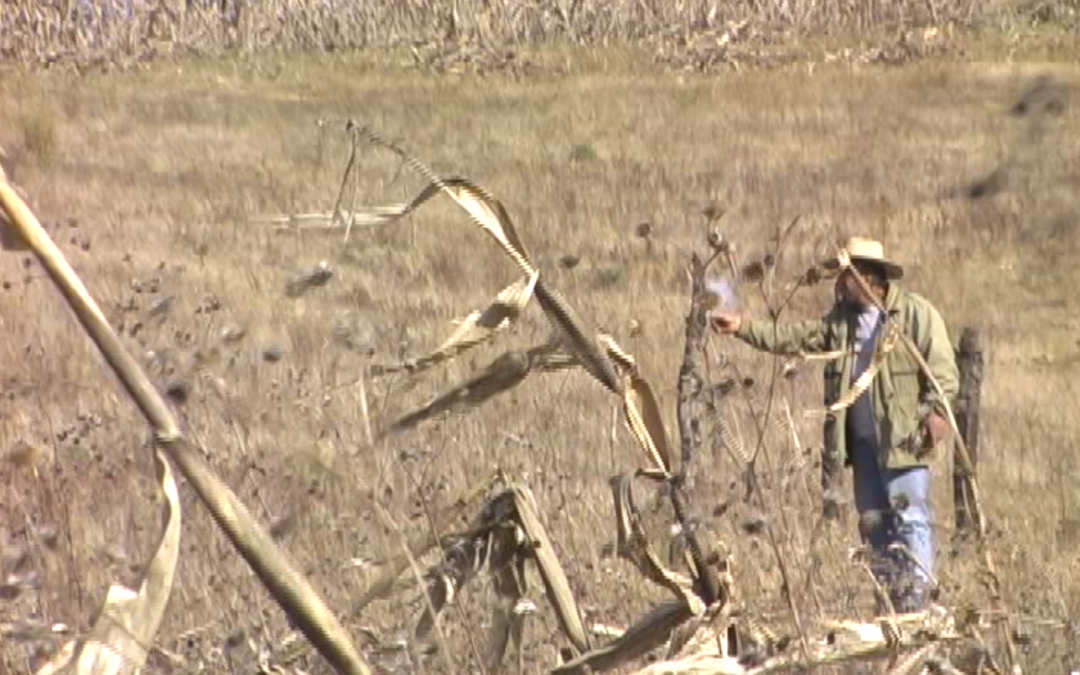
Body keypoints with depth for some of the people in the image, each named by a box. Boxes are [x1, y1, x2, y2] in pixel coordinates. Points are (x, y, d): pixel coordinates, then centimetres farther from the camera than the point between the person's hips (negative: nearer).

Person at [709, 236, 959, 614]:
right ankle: (889, 603, 14)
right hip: (862, 441, 7)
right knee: (873, 523, 9)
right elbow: (793, 338, 10)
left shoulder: (917, 314, -4)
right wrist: (742, 327, 1)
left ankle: (915, 604, -12)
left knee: (911, 521, -10)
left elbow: (942, 369, -9)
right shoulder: (843, 319, 15)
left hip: (904, 440, -7)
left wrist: (937, 411, -21)